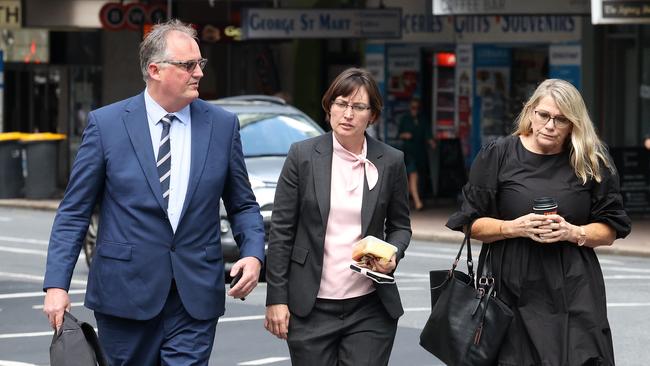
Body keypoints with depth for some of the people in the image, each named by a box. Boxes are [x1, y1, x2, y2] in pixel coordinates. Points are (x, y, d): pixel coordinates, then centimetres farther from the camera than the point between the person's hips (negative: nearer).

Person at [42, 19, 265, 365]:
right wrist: (56, 285, -8)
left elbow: (243, 205, 12)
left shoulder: (222, 125, 5)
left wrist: (253, 254, -7)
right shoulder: (106, 124, -1)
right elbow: (74, 212, 0)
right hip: (125, 294, -1)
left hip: (195, 297, 1)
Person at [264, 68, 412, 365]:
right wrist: (276, 298, -3)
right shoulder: (303, 155, -1)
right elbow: (281, 230, 1)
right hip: (311, 307, -1)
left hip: (370, 308, 1)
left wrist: (393, 255, -8)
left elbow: (400, 225, 15)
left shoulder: (390, 161, 3)